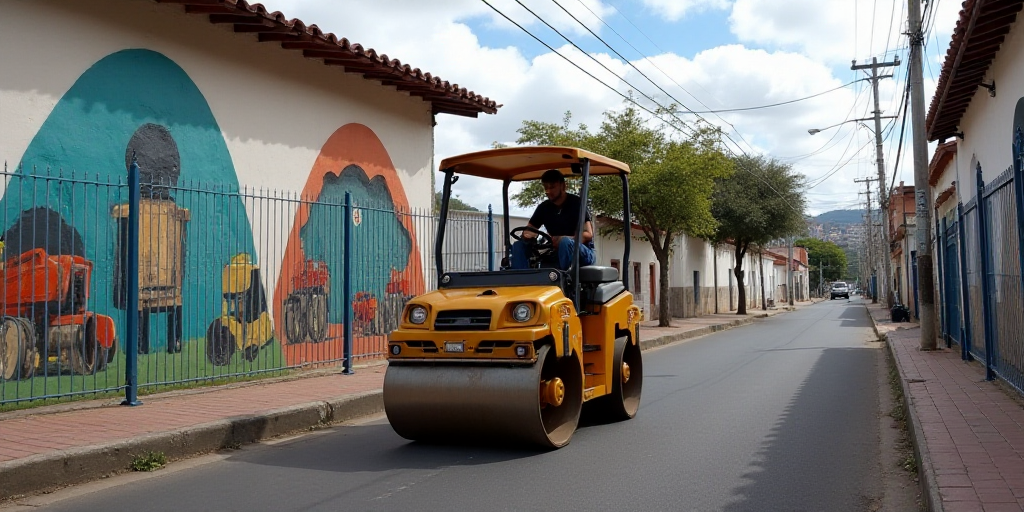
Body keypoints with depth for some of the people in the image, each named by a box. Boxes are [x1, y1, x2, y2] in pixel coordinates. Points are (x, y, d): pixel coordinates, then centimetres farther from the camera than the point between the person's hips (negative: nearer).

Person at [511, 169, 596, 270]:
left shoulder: (576, 203, -8)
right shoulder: (544, 207, 8)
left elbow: (588, 234, -16)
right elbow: (528, 231, 9)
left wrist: (563, 239, -35)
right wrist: (527, 236, -19)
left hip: (583, 254, -5)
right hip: (556, 252, 5)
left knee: (565, 242, -38)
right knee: (519, 245, -9)